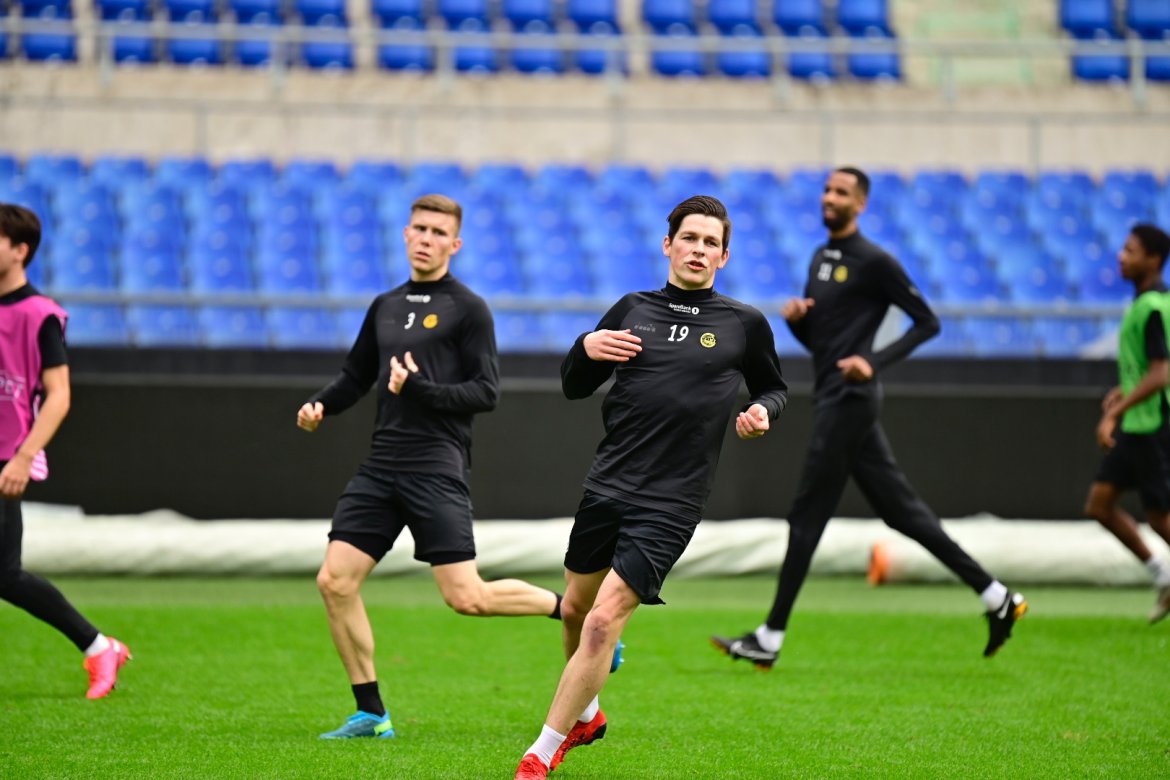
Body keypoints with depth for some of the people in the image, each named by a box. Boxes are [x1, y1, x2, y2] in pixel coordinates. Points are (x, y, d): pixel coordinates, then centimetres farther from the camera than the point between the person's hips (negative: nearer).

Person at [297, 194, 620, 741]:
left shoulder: (467, 308, -2)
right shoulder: (385, 307, 17)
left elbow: (486, 391, -7)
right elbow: (356, 375, 26)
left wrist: (420, 390, -19)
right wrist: (319, 406, 7)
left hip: (436, 469, -6)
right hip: (381, 465, 6)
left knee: (467, 598, -13)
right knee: (335, 581, -4)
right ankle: (371, 714, 6)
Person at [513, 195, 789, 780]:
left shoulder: (744, 325, 1)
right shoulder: (633, 310, 8)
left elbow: (773, 387, 17)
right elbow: (574, 387, 14)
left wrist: (762, 412, -6)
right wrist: (586, 348, -7)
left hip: (670, 505, -4)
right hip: (606, 485, 4)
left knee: (603, 621, -14)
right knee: (575, 608, 16)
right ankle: (586, 715, 45)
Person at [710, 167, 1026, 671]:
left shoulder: (873, 263, -9)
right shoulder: (820, 259, 18)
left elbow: (927, 322, -9)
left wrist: (875, 361, -20)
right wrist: (795, 318, 2)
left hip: (848, 399, -9)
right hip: (832, 401, 9)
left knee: (807, 518, -6)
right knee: (903, 511, 8)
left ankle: (770, 640, -2)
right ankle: (996, 599, 9)